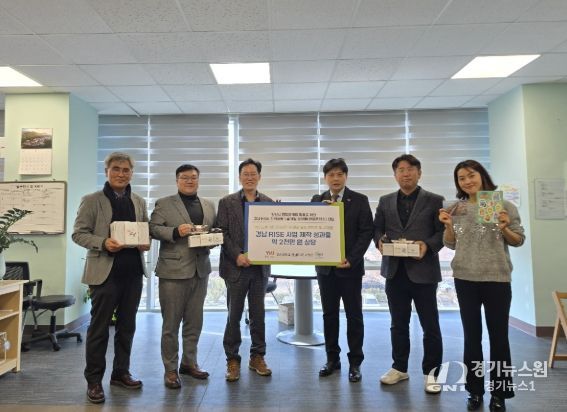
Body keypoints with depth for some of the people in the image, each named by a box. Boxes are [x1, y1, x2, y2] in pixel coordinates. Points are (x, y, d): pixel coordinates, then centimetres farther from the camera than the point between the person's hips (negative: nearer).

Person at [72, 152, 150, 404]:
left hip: (133, 272, 5)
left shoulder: (139, 202, 12)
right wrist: (103, 243, -20)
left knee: (127, 326, 13)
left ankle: (121, 373, 28)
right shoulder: (91, 201, -1)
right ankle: (94, 380, 18)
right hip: (105, 272, -4)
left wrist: (146, 242, -6)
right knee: (99, 327, 4)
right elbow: (78, 234, -4)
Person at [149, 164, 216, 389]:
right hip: (173, 269, -4)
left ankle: (189, 362, 29)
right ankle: (170, 369, 17)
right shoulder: (164, 203, 2)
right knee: (171, 322, 4)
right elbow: (153, 228, -6)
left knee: (194, 321, 14)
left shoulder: (209, 205, 15)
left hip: (200, 269, 5)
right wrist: (175, 231, -21)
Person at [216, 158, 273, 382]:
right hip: (236, 267, -2)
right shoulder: (227, 202, 1)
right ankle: (232, 360, 20)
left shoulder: (268, 202, 8)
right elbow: (222, 233, -5)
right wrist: (237, 255, -14)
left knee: (258, 314, 10)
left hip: (260, 266, 2)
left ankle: (257, 357, 25)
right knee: (234, 315, 6)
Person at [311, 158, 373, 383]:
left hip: (350, 266, -2)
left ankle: (355, 362, 19)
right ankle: (332, 358, 26)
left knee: (354, 316, 6)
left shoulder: (359, 200, -2)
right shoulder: (317, 200, 6)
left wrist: (351, 259, -14)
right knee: (329, 314, 12)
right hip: (325, 266, 3)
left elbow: (366, 232, -6)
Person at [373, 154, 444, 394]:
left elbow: (443, 231, -3)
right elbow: (377, 228, 12)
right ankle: (399, 368, 29)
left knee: (430, 325, 6)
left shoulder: (434, 200, 2)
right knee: (398, 324, 14)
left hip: (423, 270, -3)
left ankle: (430, 372, 23)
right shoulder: (385, 201, 12)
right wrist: (380, 241, -9)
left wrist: (428, 245, -20)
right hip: (395, 270, 3)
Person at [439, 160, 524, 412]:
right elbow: (451, 244, 9)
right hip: (465, 279, 2)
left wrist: (505, 229, -17)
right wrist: (448, 225, -8)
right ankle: (475, 390, 22)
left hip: (497, 278, -2)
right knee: (471, 335, 10)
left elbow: (519, 241, 2)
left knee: (498, 335, 5)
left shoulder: (504, 204, -1)